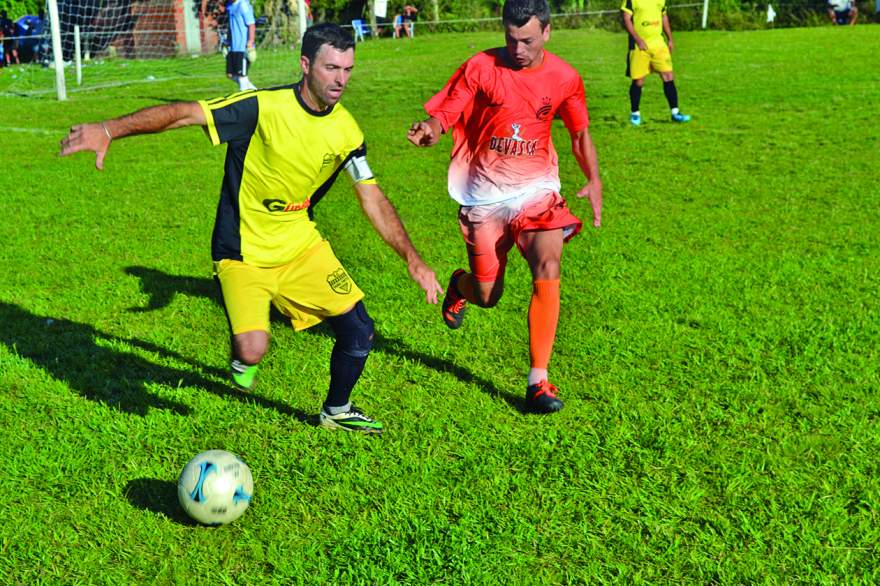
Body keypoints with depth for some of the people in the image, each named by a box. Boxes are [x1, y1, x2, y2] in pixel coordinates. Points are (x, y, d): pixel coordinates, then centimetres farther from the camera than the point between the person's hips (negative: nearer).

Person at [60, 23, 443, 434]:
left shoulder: (345, 130, -4)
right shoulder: (264, 107, -22)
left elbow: (373, 199, 4)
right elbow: (184, 113, -26)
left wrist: (413, 260, 0)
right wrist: (108, 130, -38)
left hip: (301, 245, 5)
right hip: (242, 253, -5)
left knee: (359, 333, 2)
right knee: (253, 350, -24)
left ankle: (337, 411, 31)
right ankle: (241, 360, 17)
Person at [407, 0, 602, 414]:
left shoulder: (564, 77, -1)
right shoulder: (480, 68, -8)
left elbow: (580, 132, 12)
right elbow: (442, 116, -9)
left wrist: (594, 179, -3)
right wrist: (428, 131, -33)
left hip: (536, 190, 1)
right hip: (485, 196, -1)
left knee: (547, 267, -23)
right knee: (486, 297, 4)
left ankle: (538, 380, -14)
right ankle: (459, 285, 45)